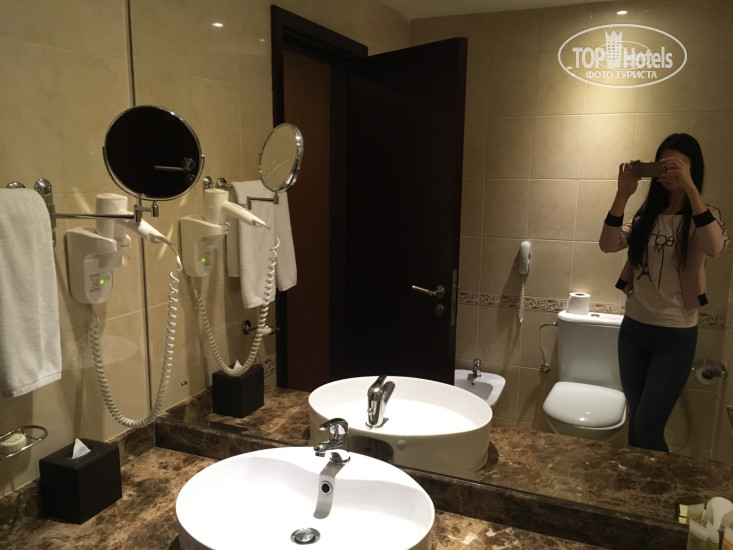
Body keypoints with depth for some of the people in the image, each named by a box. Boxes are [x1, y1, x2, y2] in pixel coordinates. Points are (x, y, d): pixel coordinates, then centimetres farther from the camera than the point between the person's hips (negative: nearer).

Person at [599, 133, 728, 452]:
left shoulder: (704, 217, -4)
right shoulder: (646, 216, 6)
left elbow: (715, 248, -28)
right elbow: (608, 245, -10)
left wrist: (690, 189, -31)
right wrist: (623, 194, -20)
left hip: (675, 335, -4)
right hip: (633, 327, 4)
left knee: (648, 427, -3)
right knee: (635, 420, 15)